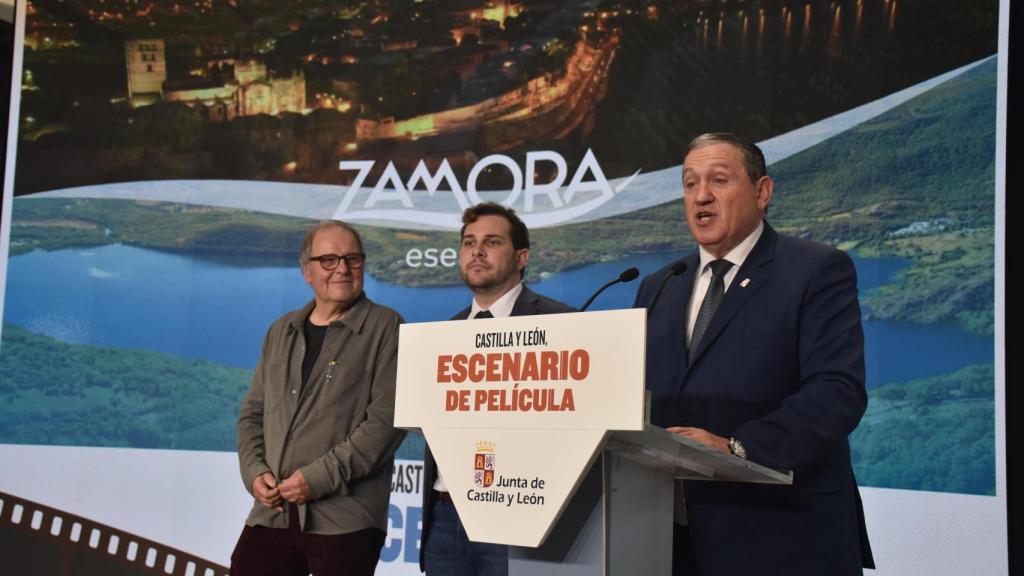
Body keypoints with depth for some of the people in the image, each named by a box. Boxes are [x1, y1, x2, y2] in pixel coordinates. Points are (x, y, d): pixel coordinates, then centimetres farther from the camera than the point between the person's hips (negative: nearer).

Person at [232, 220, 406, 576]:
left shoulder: (385, 328, -1)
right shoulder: (281, 332, 17)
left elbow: (387, 417, -10)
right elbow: (253, 412, 19)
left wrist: (321, 477, -15)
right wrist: (254, 472, 1)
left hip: (345, 518, -5)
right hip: (272, 511, 5)